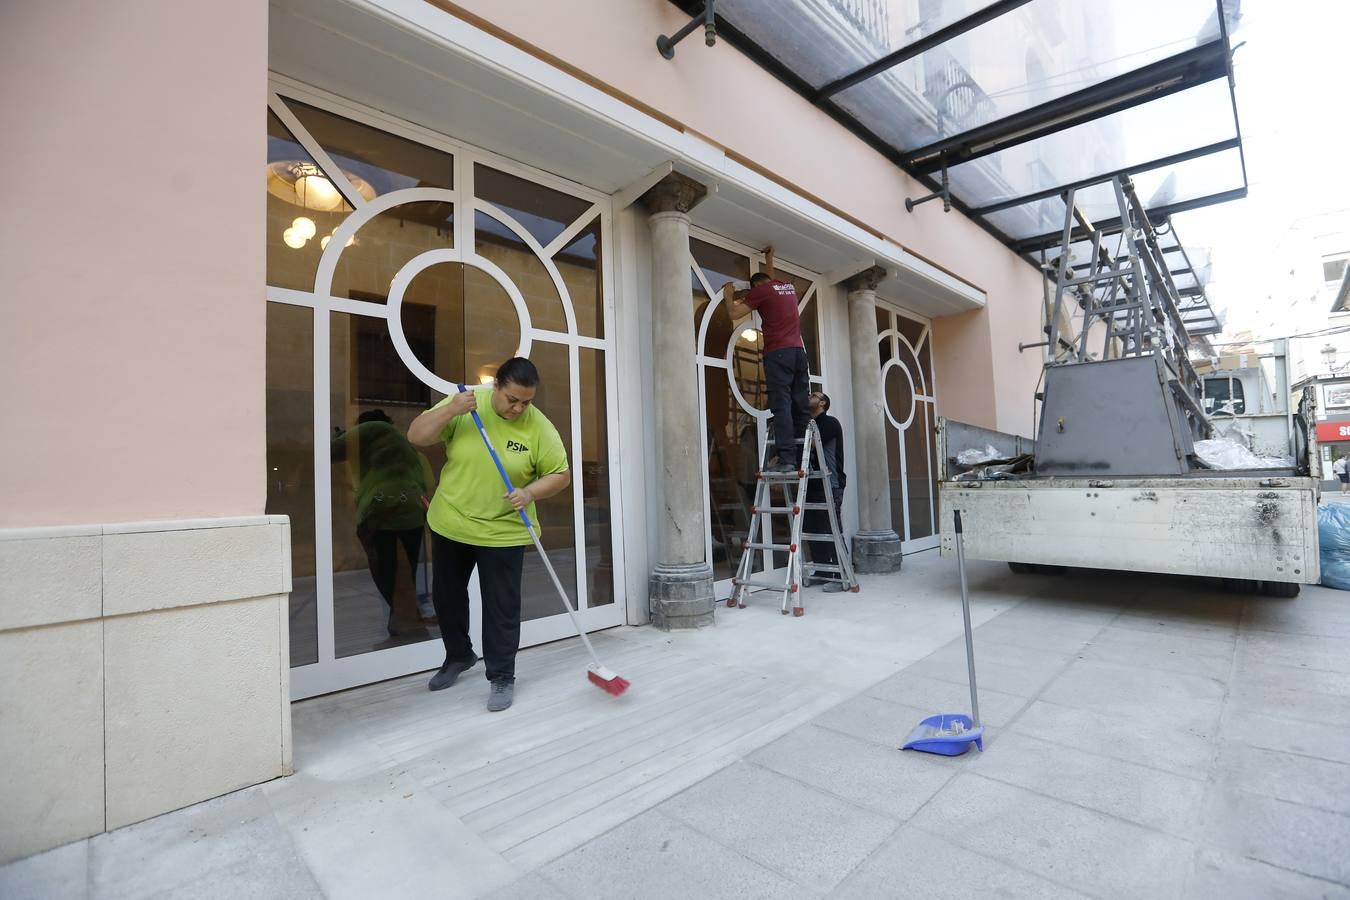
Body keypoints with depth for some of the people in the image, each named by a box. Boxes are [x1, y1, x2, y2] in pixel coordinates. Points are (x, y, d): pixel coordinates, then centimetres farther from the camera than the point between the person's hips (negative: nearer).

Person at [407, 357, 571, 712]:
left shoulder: (539, 427, -13)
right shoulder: (464, 405, -9)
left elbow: (561, 473, -7)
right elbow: (416, 436, -10)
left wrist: (530, 492, -24)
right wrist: (449, 410, -26)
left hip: (503, 532, -3)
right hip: (450, 524, 3)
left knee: (501, 607, 2)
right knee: (446, 597, 18)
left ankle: (502, 676, 19)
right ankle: (458, 656, 42)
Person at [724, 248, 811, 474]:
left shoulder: (761, 289, 4)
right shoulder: (789, 287, 24)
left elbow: (734, 313, 1)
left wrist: (728, 295, 19)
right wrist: (769, 261, 58)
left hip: (778, 353, -6)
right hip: (799, 351, 6)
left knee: (781, 406, -11)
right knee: (801, 407, 2)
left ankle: (786, 459, -18)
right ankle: (804, 460, 1)